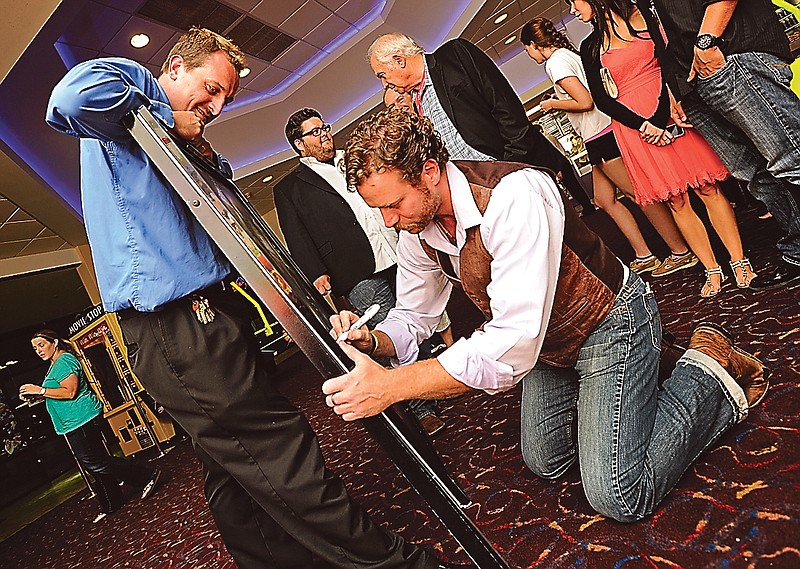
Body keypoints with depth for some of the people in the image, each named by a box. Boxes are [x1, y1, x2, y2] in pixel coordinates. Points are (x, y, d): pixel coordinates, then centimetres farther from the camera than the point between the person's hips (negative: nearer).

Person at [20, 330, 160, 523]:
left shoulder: (65, 361, -12)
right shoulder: (55, 364, 20)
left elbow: (70, 392, -23)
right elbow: (57, 395, 27)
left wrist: (40, 390, -18)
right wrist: (34, 395, 13)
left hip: (80, 420, -10)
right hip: (74, 423, 10)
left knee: (93, 462, -11)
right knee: (94, 462, 13)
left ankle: (147, 476, -8)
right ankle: (110, 505, 21)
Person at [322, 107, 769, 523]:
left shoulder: (513, 197, -37)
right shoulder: (417, 232, -11)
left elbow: (514, 344, -41)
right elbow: (413, 317, -1)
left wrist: (391, 385, -43)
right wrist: (371, 341, -23)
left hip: (610, 321, -7)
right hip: (549, 341, 8)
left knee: (619, 497, -8)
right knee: (545, 463, 20)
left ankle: (709, 371, 9)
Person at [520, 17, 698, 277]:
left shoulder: (555, 61, -12)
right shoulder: (568, 53, 17)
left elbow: (585, 102, -19)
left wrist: (552, 104, -6)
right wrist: (557, 101, 21)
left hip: (601, 136, -10)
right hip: (602, 134, 10)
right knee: (604, 199, 12)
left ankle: (681, 252, 7)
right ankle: (643, 256, 17)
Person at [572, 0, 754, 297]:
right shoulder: (590, 47, 8)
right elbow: (601, 99, 2)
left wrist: (660, 115, -16)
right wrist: (642, 125, -11)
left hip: (669, 114, -1)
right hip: (634, 127, 1)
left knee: (707, 188, -1)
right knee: (676, 202, 4)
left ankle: (740, 261, 10)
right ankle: (713, 271, 14)